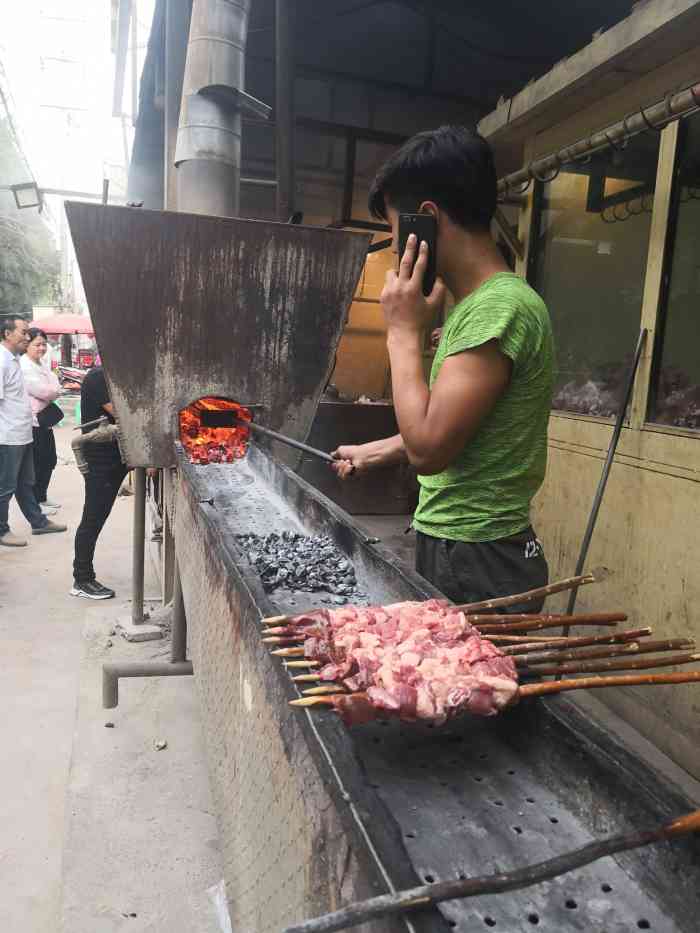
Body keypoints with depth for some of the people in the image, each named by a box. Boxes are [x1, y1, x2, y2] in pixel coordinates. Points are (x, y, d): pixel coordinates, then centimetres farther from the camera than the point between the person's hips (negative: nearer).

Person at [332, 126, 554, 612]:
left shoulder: (500, 307, -21)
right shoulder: (478, 302, 10)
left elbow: (428, 448, -25)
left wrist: (404, 331, -16)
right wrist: (376, 452, 27)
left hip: (477, 565, -9)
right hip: (450, 544, 9)